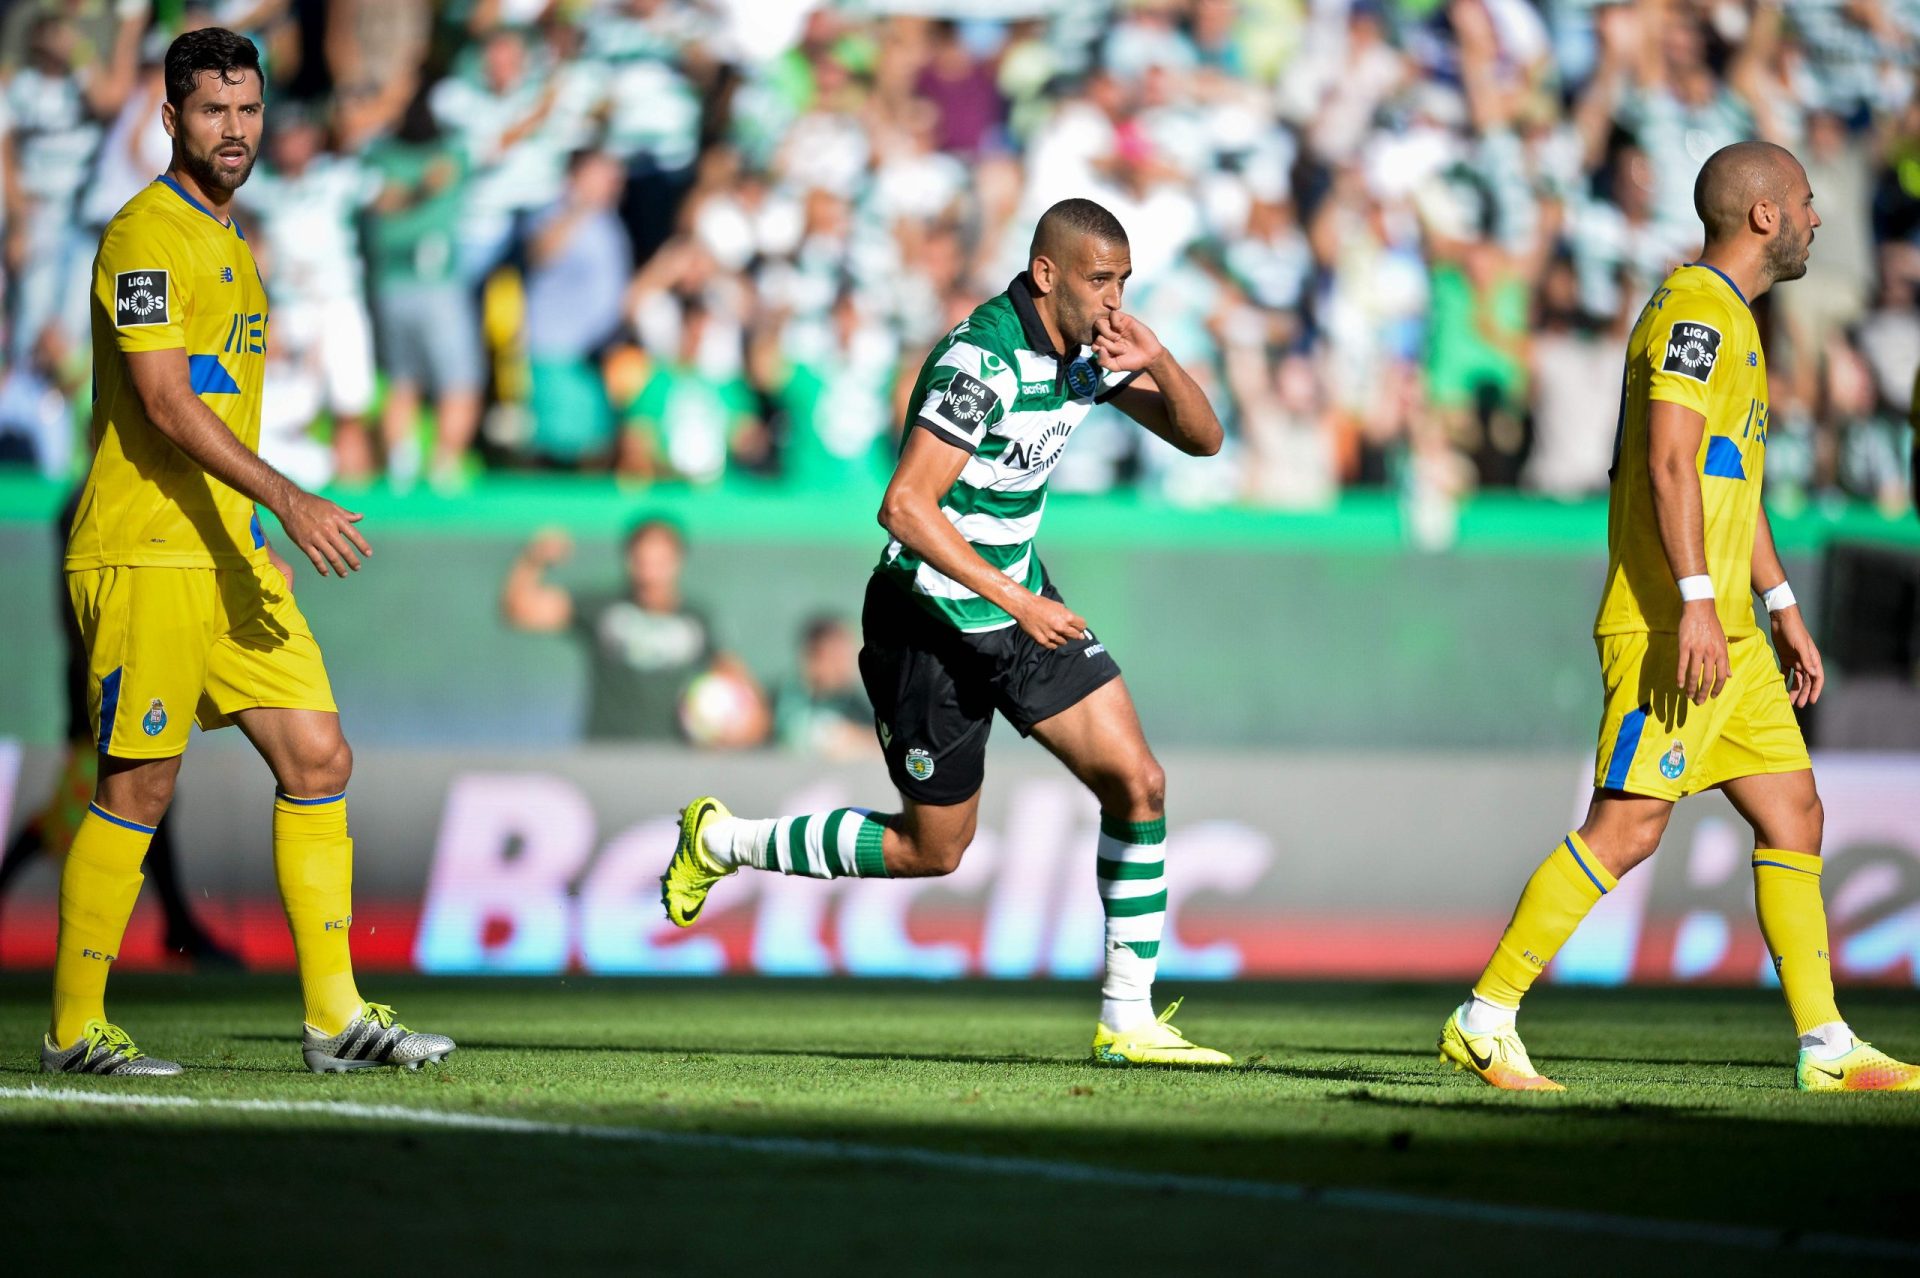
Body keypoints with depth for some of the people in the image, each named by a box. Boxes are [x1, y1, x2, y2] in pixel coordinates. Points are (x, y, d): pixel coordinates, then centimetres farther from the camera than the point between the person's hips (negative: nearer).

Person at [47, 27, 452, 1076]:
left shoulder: (226, 240, 19)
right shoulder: (146, 233, -11)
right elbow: (164, 402, -21)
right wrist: (287, 498, -27)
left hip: (233, 555, 9)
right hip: (143, 556, -9)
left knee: (319, 760, 2)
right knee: (139, 787, -5)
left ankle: (334, 1014, 5)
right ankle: (74, 1029, 5)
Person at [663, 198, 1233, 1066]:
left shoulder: (1089, 346, 0)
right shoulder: (981, 361, -26)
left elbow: (1201, 438, 4)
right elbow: (903, 506, -30)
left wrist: (1157, 362, -16)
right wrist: (1015, 601, -30)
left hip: (1019, 601, 8)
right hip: (933, 626, -8)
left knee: (1137, 783, -4)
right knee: (930, 851, 5)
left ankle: (1127, 1020, 3)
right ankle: (721, 843, 24)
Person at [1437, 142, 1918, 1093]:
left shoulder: (1730, 318, 21)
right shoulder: (1695, 308, -11)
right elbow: (1669, 462, -20)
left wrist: (1781, 607, 26)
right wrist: (1695, 599, -27)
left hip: (1728, 637, 10)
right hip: (1670, 624, -10)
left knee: (1793, 816, 7)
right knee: (1627, 827, -12)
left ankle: (1826, 1047, 8)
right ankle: (1484, 1021, -8)